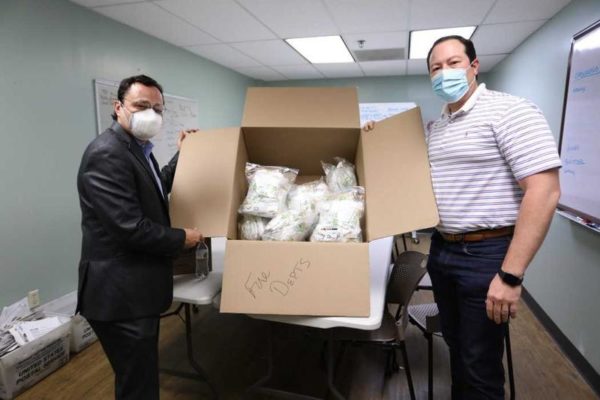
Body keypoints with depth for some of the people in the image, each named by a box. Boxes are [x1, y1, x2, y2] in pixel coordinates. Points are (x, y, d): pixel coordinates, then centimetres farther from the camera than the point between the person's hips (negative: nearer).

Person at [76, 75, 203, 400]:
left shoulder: (136, 148, 11)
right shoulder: (106, 154, -21)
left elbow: (156, 189, 26)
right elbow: (130, 227, -27)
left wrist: (181, 153, 23)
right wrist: (182, 238, -13)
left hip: (134, 288, 10)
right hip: (120, 294, -10)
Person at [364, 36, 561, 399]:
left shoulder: (509, 110, -12)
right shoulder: (433, 128, 10)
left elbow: (544, 191, -20)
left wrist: (511, 275, -23)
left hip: (486, 254, -7)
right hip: (441, 249, 7)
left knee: (481, 363, 7)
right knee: (456, 346, 22)